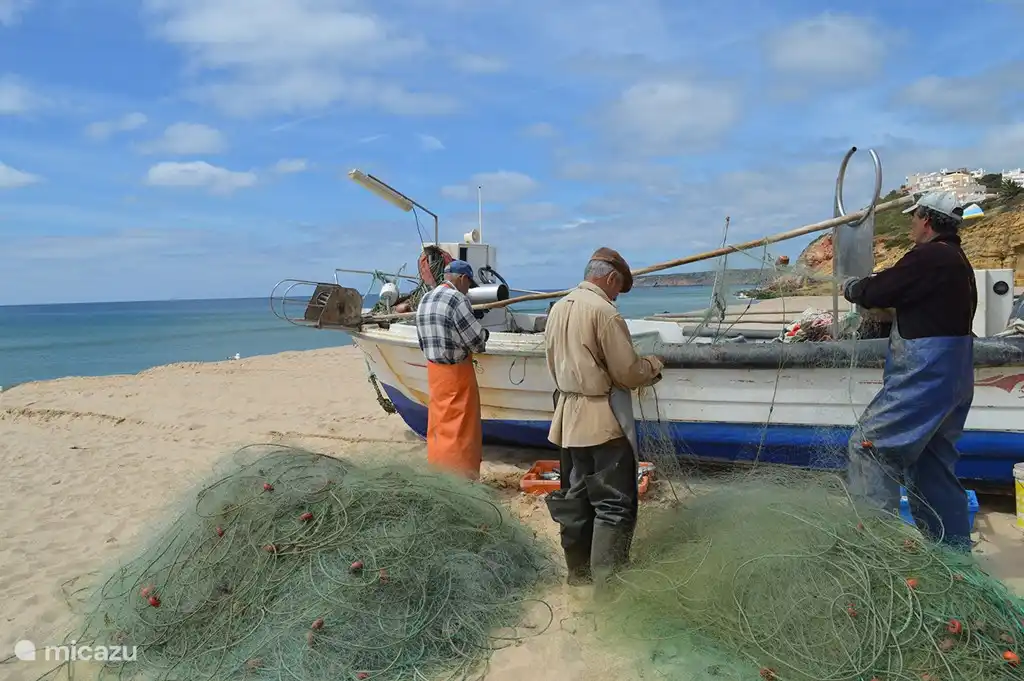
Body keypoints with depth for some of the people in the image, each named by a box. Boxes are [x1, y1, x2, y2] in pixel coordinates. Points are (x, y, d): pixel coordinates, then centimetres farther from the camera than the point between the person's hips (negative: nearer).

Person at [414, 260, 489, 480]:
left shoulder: (425, 300, 9)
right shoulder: (457, 299, -17)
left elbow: (426, 337, 11)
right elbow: (476, 340, -16)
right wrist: (483, 335, 7)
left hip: (434, 369, 8)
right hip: (456, 371, -8)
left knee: (439, 424, 16)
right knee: (460, 427, 1)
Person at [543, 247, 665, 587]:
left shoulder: (558, 308, 9)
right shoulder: (604, 311, -17)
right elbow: (627, 373, -15)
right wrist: (653, 365, 3)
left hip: (568, 419, 9)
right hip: (602, 421, -8)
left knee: (575, 496, 16)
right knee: (615, 502, 0)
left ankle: (579, 569, 28)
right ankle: (607, 578, 1)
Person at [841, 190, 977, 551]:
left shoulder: (929, 257, -15)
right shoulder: (957, 261, 16)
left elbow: (874, 292, -15)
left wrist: (849, 287, 6)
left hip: (925, 375, -10)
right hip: (954, 376, 10)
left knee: (869, 444, -7)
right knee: (933, 461, 17)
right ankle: (953, 545, 25)